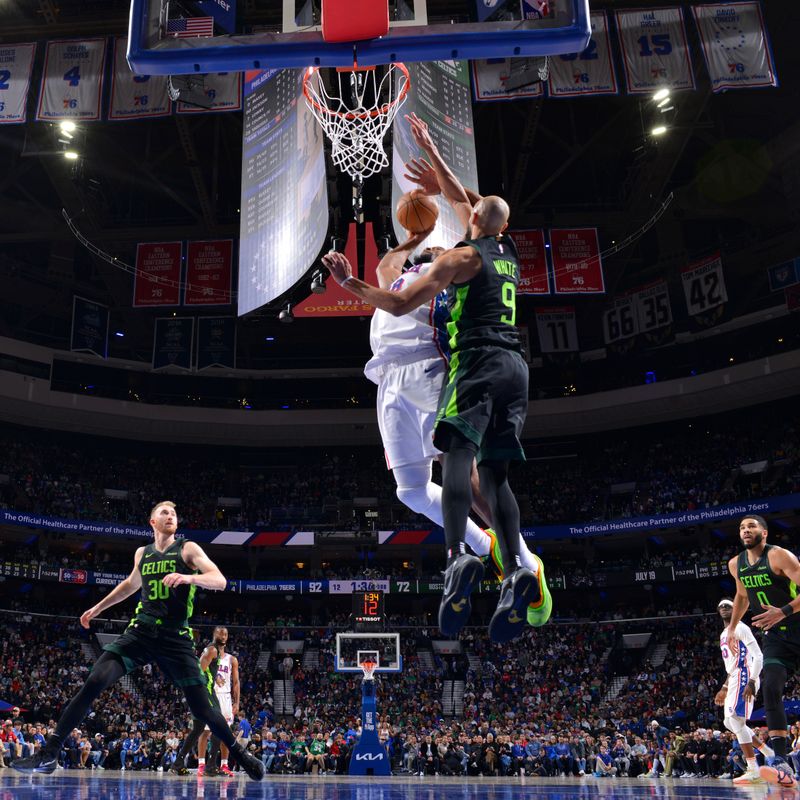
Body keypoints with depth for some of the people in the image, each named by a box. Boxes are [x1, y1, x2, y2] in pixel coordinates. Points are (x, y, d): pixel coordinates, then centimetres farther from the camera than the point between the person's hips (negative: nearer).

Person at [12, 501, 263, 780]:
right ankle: (49, 754, -9)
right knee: (94, 681, -17)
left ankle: (240, 754, 20)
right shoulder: (142, 553, 12)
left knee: (202, 708, -2)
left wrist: (188, 577, -31)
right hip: (141, 632, 3)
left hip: (176, 639, -3)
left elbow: (220, 581, -14)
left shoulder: (188, 549, -2)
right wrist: (98, 607, 35)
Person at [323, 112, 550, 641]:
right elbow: (460, 199, 37)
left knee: (458, 453, -19)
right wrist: (432, 152, 44)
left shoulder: (463, 256, 3)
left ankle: (458, 557, -39)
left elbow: (400, 304, -4)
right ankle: (516, 572, -13)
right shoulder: (509, 253, 22)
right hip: (515, 365, 7)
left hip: (478, 360, -6)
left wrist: (349, 282, 7)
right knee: (494, 474, 3)